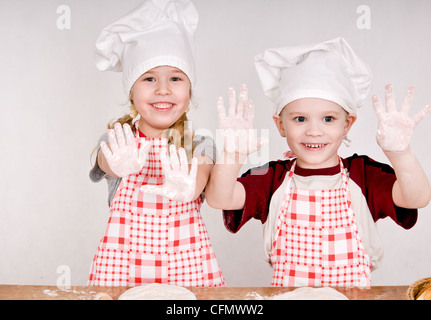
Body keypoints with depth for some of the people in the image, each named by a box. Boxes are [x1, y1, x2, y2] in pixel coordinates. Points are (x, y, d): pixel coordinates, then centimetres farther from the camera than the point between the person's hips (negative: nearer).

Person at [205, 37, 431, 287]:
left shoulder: (363, 175, -1)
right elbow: (220, 198, -13)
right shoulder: (272, 178, -1)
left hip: (353, 295, 1)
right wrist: (233, 152, -28)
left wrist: (399, 150, -30)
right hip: (286, 295, 0)